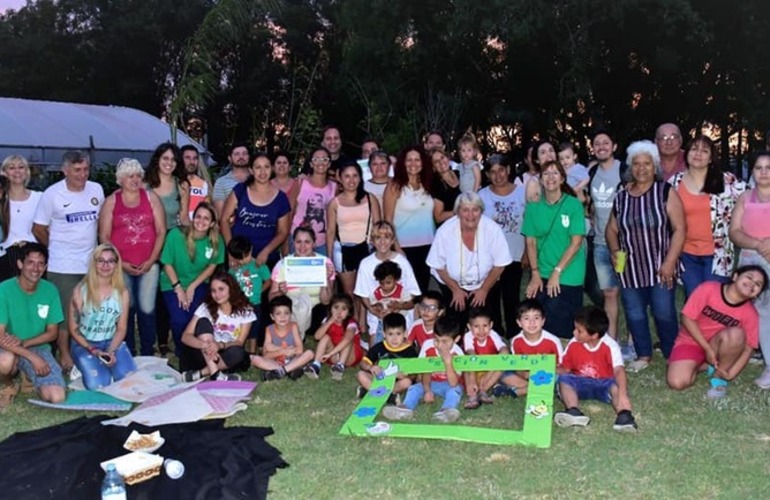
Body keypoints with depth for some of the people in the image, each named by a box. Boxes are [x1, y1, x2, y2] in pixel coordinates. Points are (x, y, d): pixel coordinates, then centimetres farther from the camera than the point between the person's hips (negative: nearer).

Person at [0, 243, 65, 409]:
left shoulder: (50, 290, -5)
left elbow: (53, 332, 1)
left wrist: (23, 342, -16)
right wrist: (32, 357, -26)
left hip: (39, 348, 3)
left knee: (56, 397, -19)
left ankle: (30, 377, 16)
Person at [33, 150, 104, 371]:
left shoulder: (96, 190, 4)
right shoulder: (52, 194, -7)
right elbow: (38, 229, -1)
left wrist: (94, 246, 10)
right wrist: (58, 247, 8)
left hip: (92, 264, 4)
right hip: (63, 267, -4)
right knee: (65, 313, 0)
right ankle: (64, 355, 12)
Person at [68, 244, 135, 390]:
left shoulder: (122, 292, 0)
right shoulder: (81, 290, -7)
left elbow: (121, 328, 2)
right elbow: (74, 329, -4)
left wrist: (111, 351, -16)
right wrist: (93, 350, -16)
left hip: (112, 342, 2)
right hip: (84, 344, -2)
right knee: (98, 385, -26)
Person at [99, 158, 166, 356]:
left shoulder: (151, 197, 7)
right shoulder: (111, 202, 5)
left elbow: (161, 231, 4)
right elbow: (104, 237, 2)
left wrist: (151, 260, -4)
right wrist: (121, 263, -6)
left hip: (148, 265, 0)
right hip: (121, 267, 0)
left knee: (147, 309, -2)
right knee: (125, 310, 4)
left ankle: (148, 354, 9)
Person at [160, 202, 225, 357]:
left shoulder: (216, 241, -13)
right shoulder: (176, 234, -20)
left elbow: (212, 266, 0)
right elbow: (167, 264, -9)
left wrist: (192, 287, -7)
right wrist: (179, 289, -13)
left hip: (198, 284, 1)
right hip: (173, 284, -1)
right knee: (179, 319, -21)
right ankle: (181, 352, 10)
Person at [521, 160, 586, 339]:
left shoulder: (573, 205, -4)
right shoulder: (533, 207, 5)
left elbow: (576, 242, -8)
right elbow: (530, 242, 5)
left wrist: (557, 272, -12)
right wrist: (535, 273, -4)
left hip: (568, 276, -3)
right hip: (541, 276, 3)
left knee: (561, 328, -5)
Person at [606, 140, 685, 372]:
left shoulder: (666, 192, -5)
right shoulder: (621, 196, 8)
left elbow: (679, 229, -9)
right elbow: (611, 229, 15)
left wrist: (670, 262, -16)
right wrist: (614, 250, -4)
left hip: (660, 268, -4)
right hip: (630, 269, 4)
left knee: (664, 314, -2)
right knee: (634, 314, 10)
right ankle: (643, 355, 26)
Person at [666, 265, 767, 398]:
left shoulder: (750, 313, -13)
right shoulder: (708, 289, -19)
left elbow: (747, 348, -10)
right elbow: (687, 319, -16)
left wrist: (730, 374, -21)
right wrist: (707, 349, -18)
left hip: (719, 347, 1)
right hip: (691, 342, -1)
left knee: (736, 334, -34)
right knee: (677, 383, -27)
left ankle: (718, 376, -12)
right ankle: (702, 365, 6)